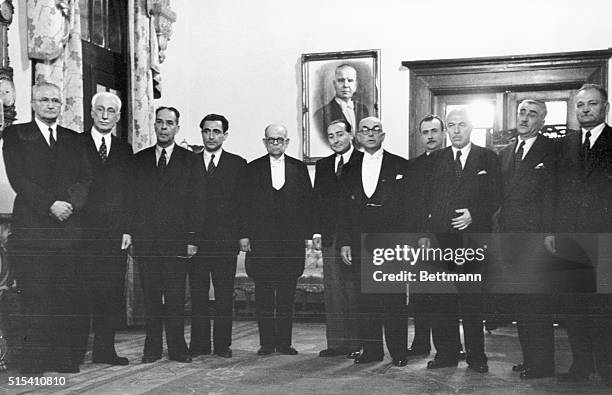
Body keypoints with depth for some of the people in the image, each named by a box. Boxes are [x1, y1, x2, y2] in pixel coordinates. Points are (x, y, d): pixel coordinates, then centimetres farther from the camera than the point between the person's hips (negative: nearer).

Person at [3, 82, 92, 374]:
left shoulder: (74, 139, 19)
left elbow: (85, 178, 9)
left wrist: (70, 202, -10)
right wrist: (50, 205, -13)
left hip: (68, 227, 3)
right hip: (31, 229, -3)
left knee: (70, 298, -2)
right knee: (34, 298, -3)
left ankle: (65, 358, 5)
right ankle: (33, 361, 4)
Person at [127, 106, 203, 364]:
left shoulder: (190, 161, 7)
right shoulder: (139, 160, 13)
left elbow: (196, 202, 2)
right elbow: (132, 198, 10)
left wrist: (192, 238, -5)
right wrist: (128, 230, -1)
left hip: (176, 239, -2)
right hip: (145, 239, 2)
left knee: (175, 297, -1)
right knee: (150, 296, 5)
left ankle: (177, 348, 8)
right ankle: (152, 349, 13)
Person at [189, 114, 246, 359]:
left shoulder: (238, 164, 8)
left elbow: (242, 202, 4)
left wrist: (242, 234, -6)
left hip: (226, 240, -1)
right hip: (196, 238, 1)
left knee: (224, 295, 2)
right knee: (198, 294, 4)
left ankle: (222, 344, 11)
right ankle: (199, 343, 13)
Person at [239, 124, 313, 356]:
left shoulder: (299, 168, 11)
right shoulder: (253, 169, 8)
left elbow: (307, 203, 8)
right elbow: (245, 204, 4)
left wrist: (306, 233, 0)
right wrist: (244, 234, -3)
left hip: (292, 239, 1)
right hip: (260, 239, -1)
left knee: (287, 295, 4)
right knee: (263, 294, 2)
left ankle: (284, 342, 12)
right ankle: (267, 342, 10)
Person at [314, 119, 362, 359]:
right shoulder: (322, 166, 17)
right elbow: (317, 200, 16)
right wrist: (317, 230, 5)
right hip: (330, 236, 5)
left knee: (354, 290, -2)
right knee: (332, 290, 6)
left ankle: (356, 343, 7)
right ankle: (336, 342, 13)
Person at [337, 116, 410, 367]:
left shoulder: (401, 166, 4)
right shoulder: (351, 170, 14)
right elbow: (344, 210, 13)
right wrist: (344, 242, 4)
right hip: (360, 245, 3)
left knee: (394, 300, -1)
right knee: (366, 300, 6)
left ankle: (398, 352, 10)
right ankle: (371, 350, 16)